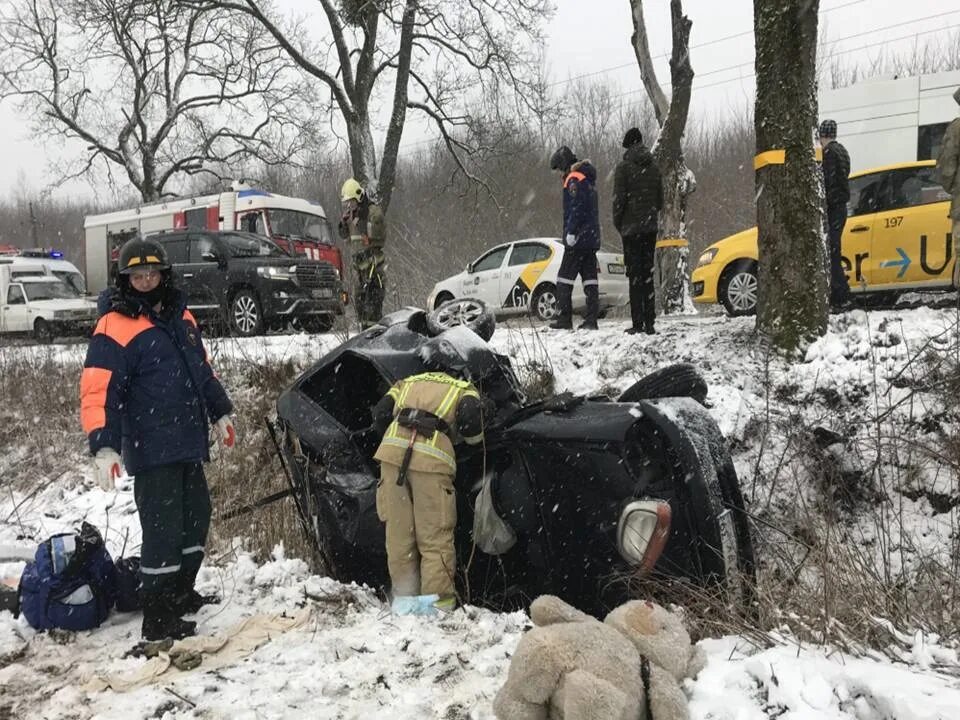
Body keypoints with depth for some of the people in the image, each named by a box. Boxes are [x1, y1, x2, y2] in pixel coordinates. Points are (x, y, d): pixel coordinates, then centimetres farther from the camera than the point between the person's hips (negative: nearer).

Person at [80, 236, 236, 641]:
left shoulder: (180, 316, 11)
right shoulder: (115, 327, -13)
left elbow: (202, 370, 22)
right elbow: (98, 391, -19)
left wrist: (220, 413, 23)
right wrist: (103, 446, -28)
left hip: (188, 444, 8)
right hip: (151, 451, -8)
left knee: (197, 516, 18)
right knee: (163, 529, -7)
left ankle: (181, 593, 35)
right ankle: (157, 619, 5)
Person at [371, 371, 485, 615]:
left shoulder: (407, 383, 33)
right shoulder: (465, 389, 23)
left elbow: (380, 414, 19)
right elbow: (470, 419, 1)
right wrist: (472, 437, 21)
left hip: (392, 450, 3)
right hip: (432, 457, -3)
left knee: (399, 532, 11)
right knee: (436, 537, 3)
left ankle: (404, 598, 18)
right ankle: (438, 603, 2)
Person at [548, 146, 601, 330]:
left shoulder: (574, 179, -9)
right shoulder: (588, 179, 21)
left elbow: (576, 208, -20)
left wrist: (570, 232, -20)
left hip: (578, 239, -9)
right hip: (592, 238, 9)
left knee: (564, 278, -4)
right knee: (590, 279, 7)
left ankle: (564, 318, -6)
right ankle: (591, 319, 6)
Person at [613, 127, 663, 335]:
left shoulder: (624, 167, -6)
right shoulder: (654, 166, 10)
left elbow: (619, 198, -9)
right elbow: (660, 197, 13)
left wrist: (617, 223, 2)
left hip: (631, 226, -5)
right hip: (650, 226, 5)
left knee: (635, 273, -4)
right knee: (648, 273, 8)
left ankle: (638, 323, -7)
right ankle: (649, 323, 6)